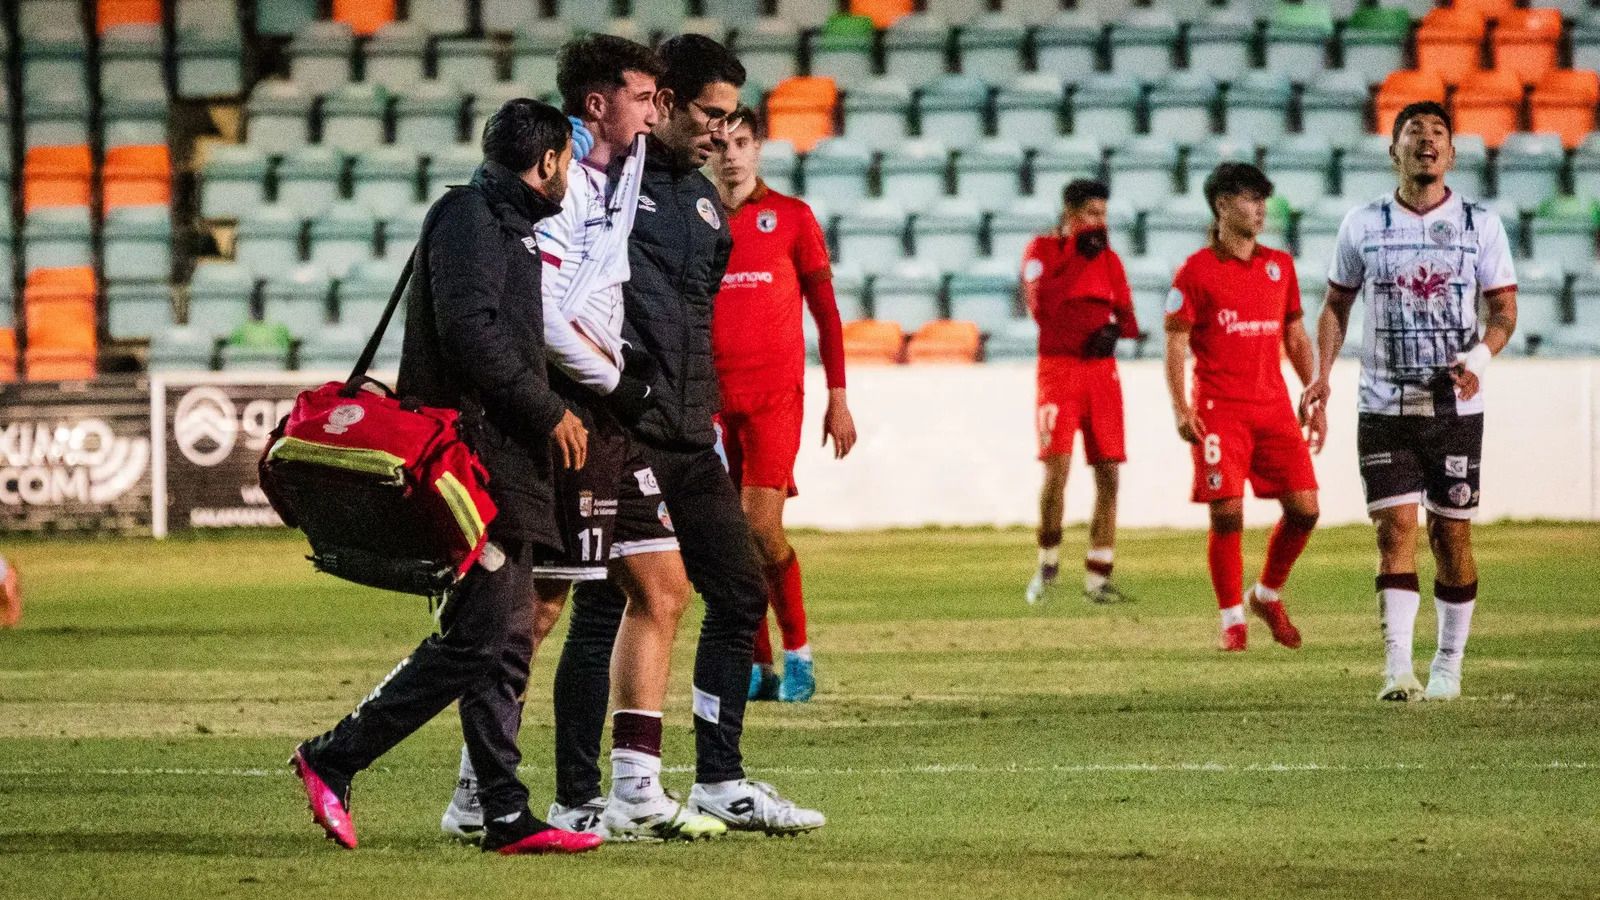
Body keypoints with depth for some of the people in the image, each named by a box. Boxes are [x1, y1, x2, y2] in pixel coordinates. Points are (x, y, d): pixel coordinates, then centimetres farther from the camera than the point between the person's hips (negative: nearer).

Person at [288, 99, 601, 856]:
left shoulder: (504, 224, 23)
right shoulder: (469, 217, -8)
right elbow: (468, 332, -19)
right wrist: (549, 412, -15)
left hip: (503, 464, 11)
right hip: (474, 453, -11)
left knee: (505, 644, 7)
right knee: (475, 637, -13)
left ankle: (507, 815, 6)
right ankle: (333, 759, -8)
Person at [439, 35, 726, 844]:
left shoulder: (617, 175, 16)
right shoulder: (555, 185, -12)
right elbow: (542, 322, -19)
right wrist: (618, 382, -10)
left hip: (610, 416, 10)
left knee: (663, 591, 7)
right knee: (540, 609, -7)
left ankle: (636, 793, 9)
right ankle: (477, 797, 0)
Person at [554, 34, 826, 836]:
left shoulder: (705, 202, 17)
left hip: (690, 439, 8)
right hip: (617, 432, -8)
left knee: (740, 591, 8)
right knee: (604, 608, -5)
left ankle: (719, 782, 15)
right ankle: (576, 798, 1)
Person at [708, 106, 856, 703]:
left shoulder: (791, 217, 5)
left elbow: (825, 311, 7)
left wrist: (838, 398, 3)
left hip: (775, 394, -3)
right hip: (711, 396, 3)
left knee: (761, 526, -13)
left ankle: (797, 649, 4)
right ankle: (757, 665, 9)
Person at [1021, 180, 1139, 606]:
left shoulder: (1108, 257, 12)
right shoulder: (1042, 250, -1)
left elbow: (1127, 315, 14)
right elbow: (1041, 306, -16)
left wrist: (1114, 328, -9)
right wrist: (1078, 258, -18)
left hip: (1101, 368, 4)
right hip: (1058, 368, -4)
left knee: (1108, 475, 0)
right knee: (1057, 468, -14)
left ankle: (1098, 578, 6)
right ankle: (1047, 566, 6)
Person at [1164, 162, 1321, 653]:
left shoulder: (1280, 265, 13)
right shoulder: (1196, 271, -2)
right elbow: (1175, 344, -2)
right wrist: (1180, 409, -12)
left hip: (1275, 408, 4)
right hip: (1219, 410, -4)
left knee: (1304, 509, -3)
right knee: (1227, 515, -8)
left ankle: (1267, 595, 20)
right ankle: (1232, 619, 5)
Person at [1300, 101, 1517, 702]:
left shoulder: (1480, 224, 2)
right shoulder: (1362, 225, 4)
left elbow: (1504, 307, 4)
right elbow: (1337, 304, 14)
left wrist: (1481, 356, -16)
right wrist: (1322, 376, 1)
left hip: (1456, 404, 0)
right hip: (1384, 405, 0)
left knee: (1452, 534, 3)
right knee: (1396, 527, -10)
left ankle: (1448, 666, 15)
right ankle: (1398, 669, -15)